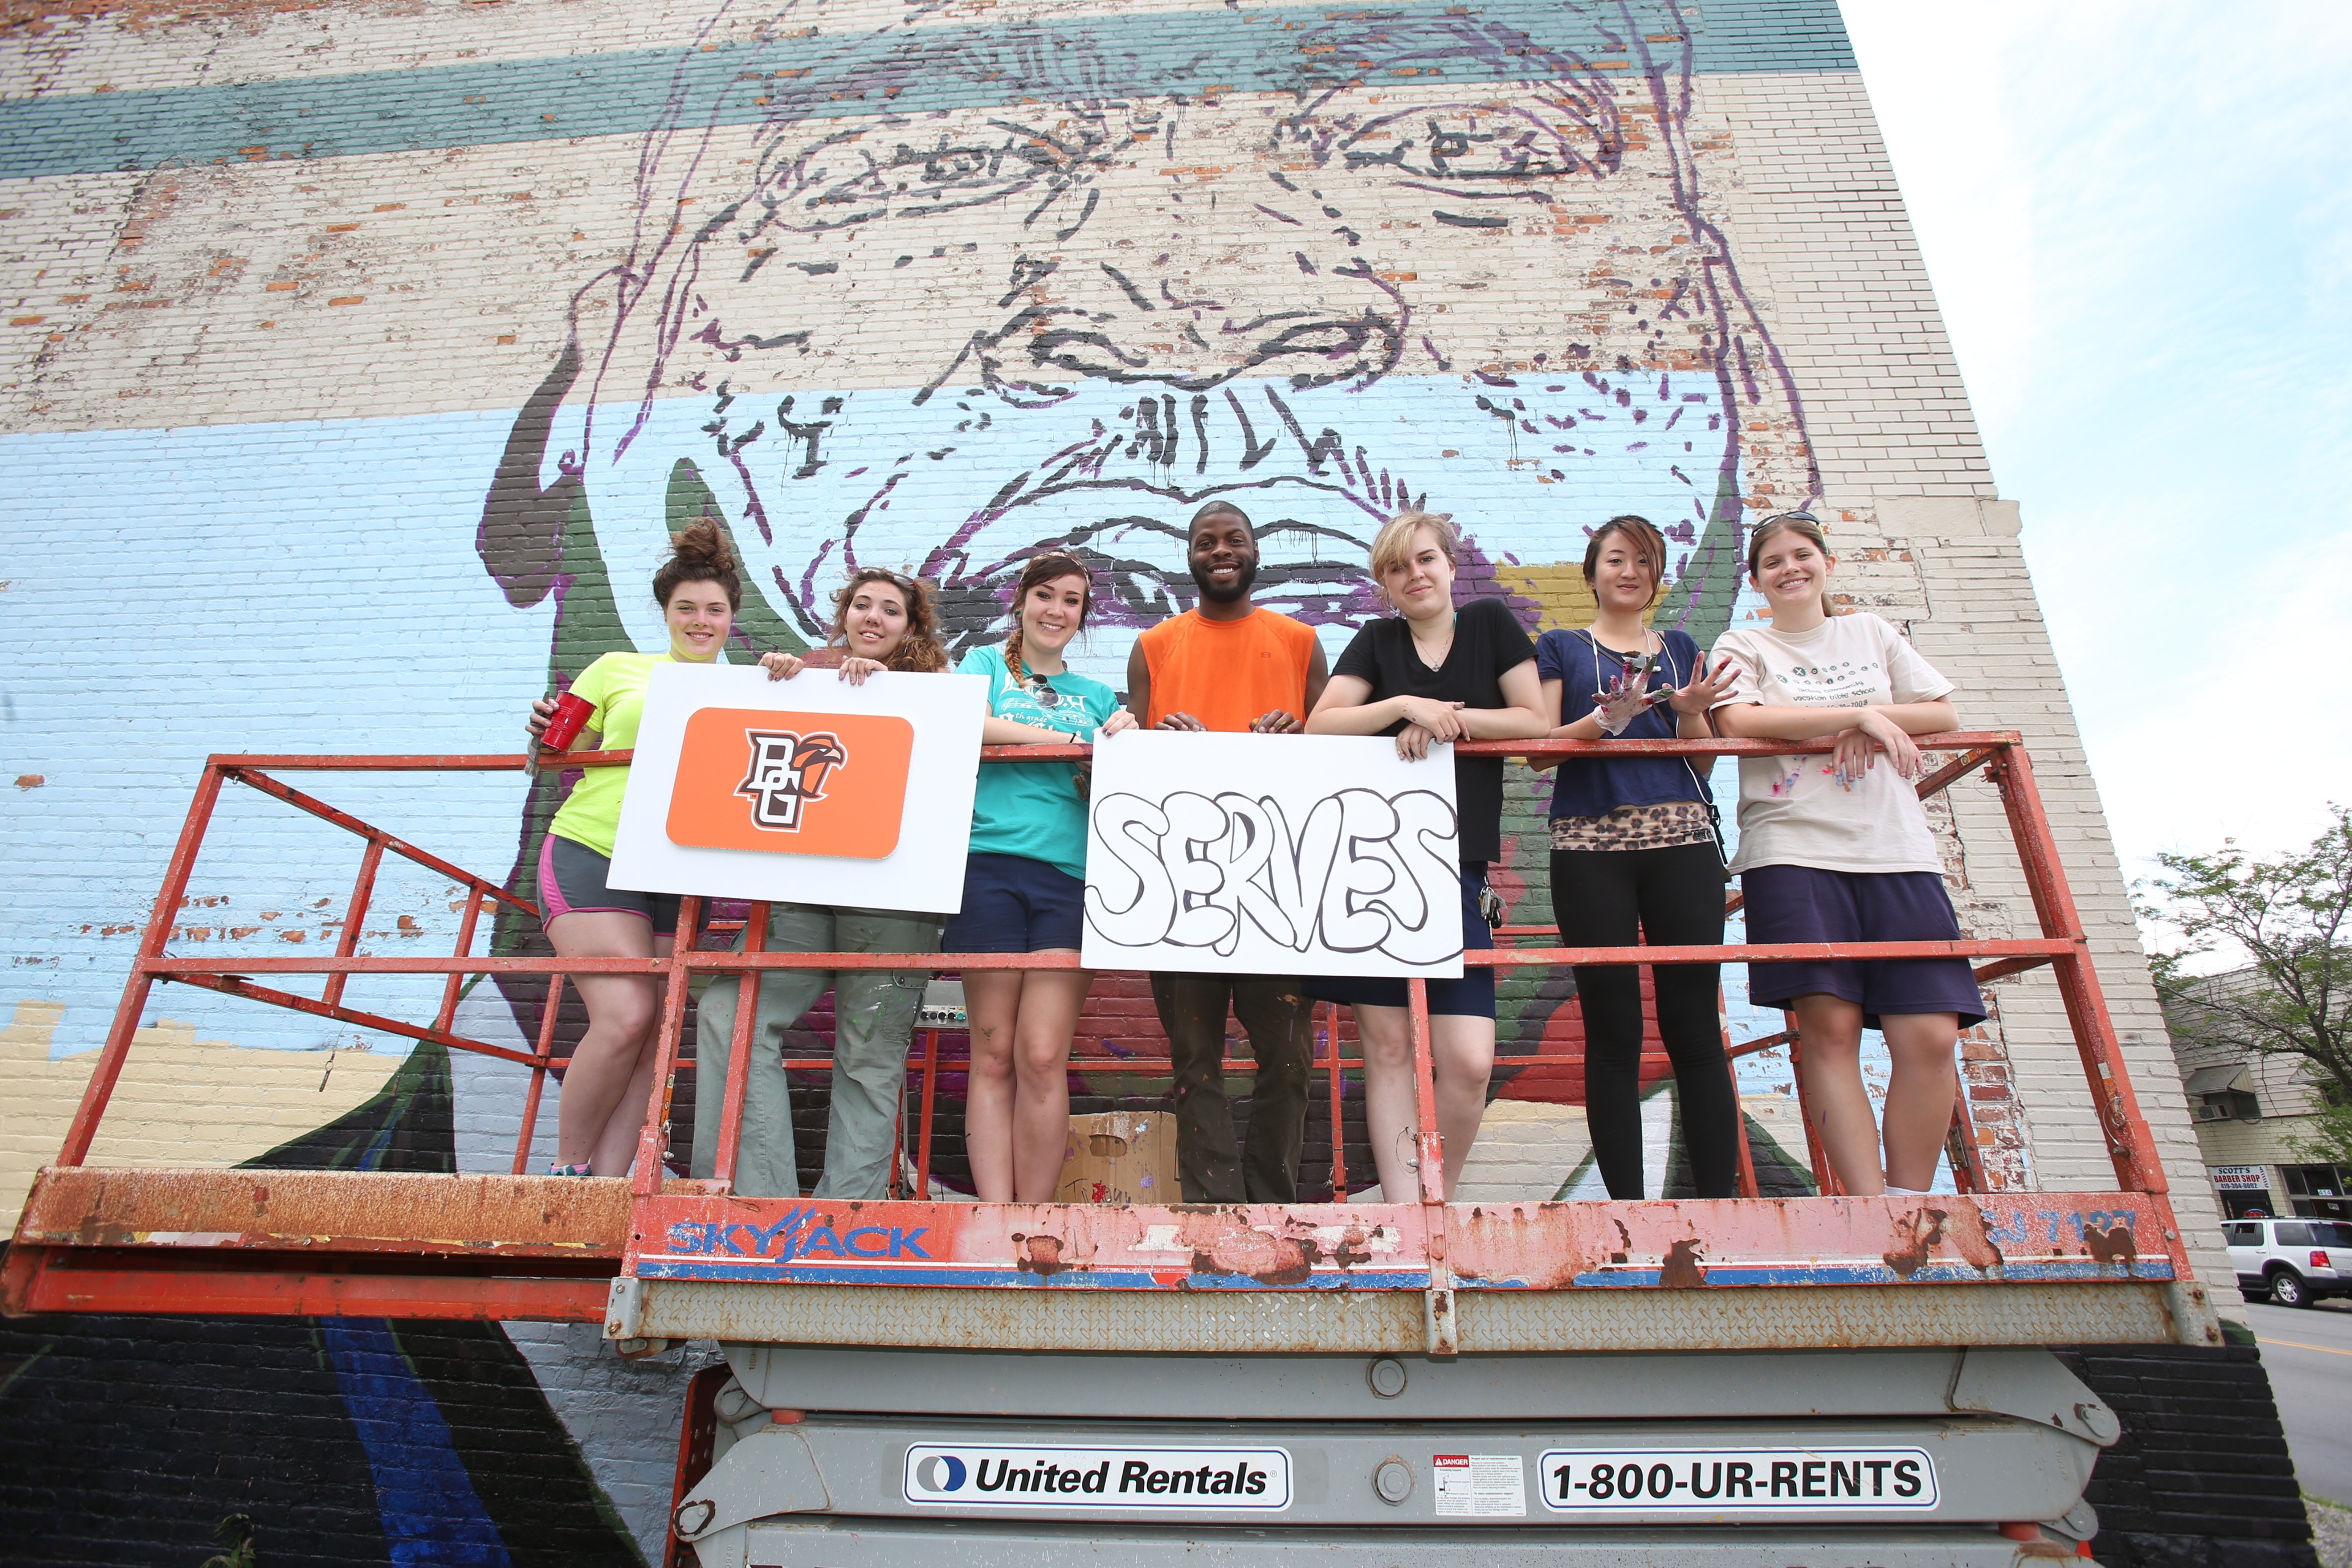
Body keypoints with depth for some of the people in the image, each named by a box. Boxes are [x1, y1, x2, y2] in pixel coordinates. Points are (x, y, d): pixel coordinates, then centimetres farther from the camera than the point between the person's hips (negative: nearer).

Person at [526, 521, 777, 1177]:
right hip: (591, 854, -2)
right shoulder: (618, 669, 10)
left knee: (650, 1039, 1)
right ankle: (569, 1167, 6)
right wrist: (547, 736, -6)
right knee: (626, 1015, -15)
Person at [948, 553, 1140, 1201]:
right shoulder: (986, 664, 17)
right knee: (993, 1056, -2)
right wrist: (1074, 741, -4)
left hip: (1072, 877, 2)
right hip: (991, 866, -1)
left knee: (1042, 1055, -8)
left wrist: (1127, 744, -1)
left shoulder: (1099, 696, 25)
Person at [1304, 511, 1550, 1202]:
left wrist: (1443, 721, -5)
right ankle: (1403, 1211, 5)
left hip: (1457, 863, 0)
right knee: (1387, 1046, -3)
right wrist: (1406, 705, -10)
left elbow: (1536, 722, 5)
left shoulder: (1490, 622, 13)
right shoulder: (1376, 641, 13)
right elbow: (1318, 727, 1)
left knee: (1469, 1061, -8)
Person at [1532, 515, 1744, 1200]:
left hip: (1681, 840, 2)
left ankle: (1720, 1196, 3)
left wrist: (1692, 712, -2)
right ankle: (1626, 1203, 4)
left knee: (1695, 1025, -3)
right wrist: (1605, 719, -13)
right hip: (1591, 845, -2)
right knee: (1613, 1029, -2)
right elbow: (1539, 749, 3)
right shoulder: (1560, 648, 14)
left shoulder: (1681, 649, 21)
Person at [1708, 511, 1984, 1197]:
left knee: (1931, 1035, -8)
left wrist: (1875, 720, -3)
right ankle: (1869, 1206, -5)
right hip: (1794, 850, -3)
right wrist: (1858, 714, -7)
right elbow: (1738, 719, -7)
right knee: (1830, 1028, -11)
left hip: (1897, 850, 3)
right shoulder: (1743, 645, 13)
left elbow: (1945, 716, 16)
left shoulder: (1871, 633, 23)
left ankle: (1908, 1201, 3)